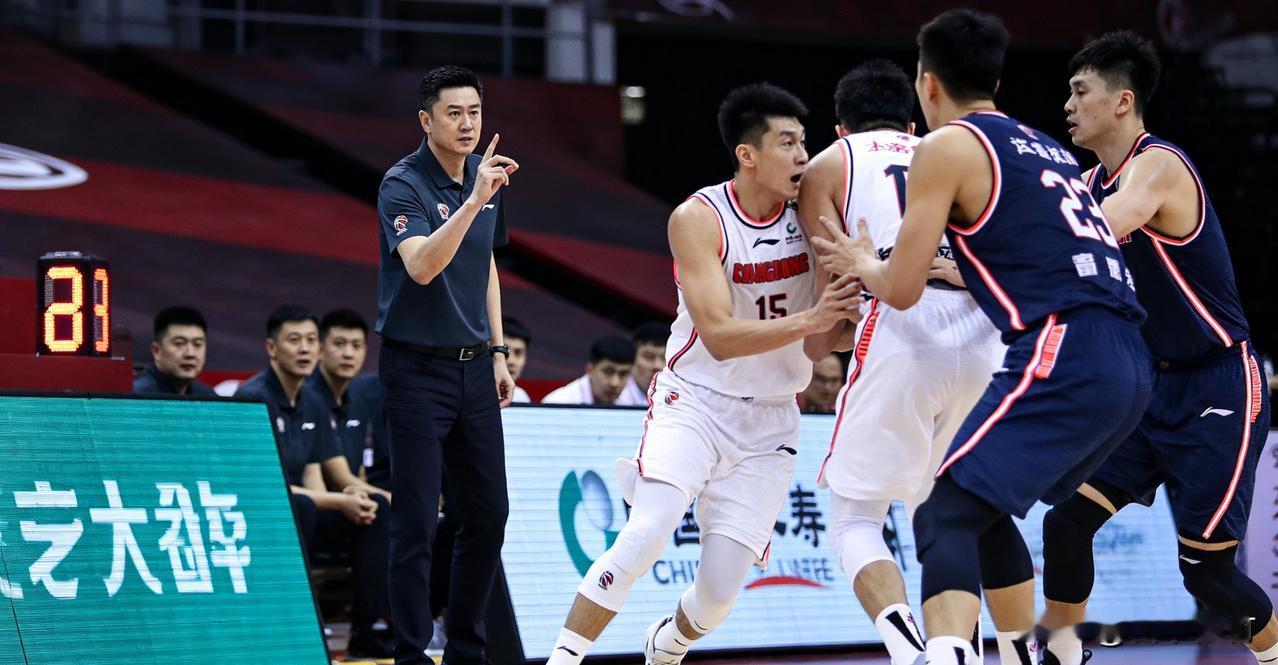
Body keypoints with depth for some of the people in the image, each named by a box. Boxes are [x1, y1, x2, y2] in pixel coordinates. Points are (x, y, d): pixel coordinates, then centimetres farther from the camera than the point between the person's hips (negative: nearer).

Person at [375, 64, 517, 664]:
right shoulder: (403, 184, -13)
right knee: (417, 522, -6)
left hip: (473, 367, 7)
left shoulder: (487, 175, 9)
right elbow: (421, 265, -29)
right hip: (416, 368, -7)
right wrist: (473, 201, -39)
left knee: (488, 514, 9)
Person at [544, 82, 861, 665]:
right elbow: (720, 336, -22)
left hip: (770, 419, 3)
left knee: (722, 585, -1)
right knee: (646, 534, -25)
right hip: (695, 400, -3)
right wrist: (809, 321, -34)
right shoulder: (699, 219, -15)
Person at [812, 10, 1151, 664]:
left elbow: (901, 289, 3)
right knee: (984, 508, 24)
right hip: (1128, 367, 8)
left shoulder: (947, 146, 2)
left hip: (1063, 358, -8)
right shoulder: (1045, 149, 26)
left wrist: (862, 264, 23)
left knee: (945, 516, -12)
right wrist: (955, 268, 46)